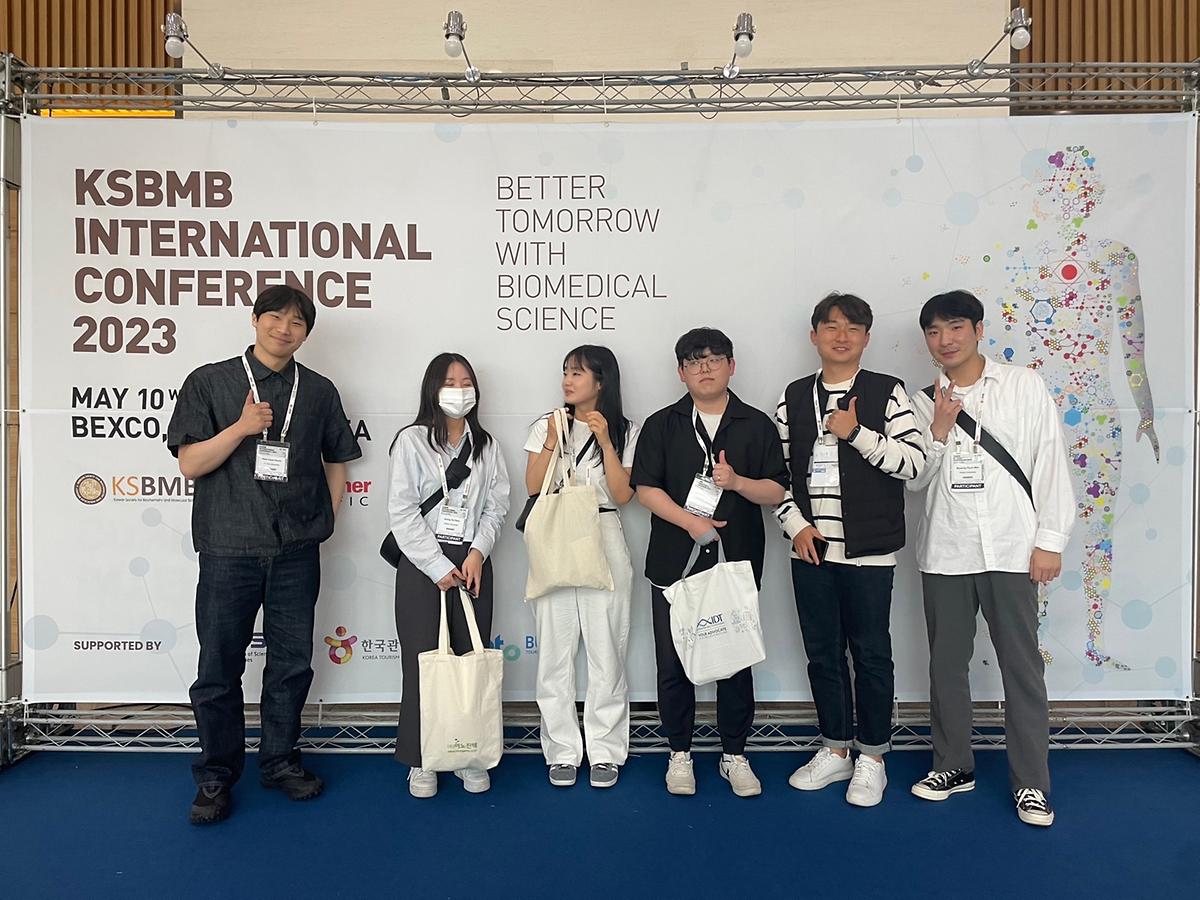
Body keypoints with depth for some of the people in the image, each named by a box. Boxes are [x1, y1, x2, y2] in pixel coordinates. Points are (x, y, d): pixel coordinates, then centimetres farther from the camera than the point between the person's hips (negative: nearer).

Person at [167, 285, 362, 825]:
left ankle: (279, 761, 27)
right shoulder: (210, 382, 3)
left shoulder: (318, 391, 9)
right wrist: (243, 427, -15)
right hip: (229, 549, -2)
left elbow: (336, 460, 18)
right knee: (219, 668, 5)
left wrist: (325, 518, 9)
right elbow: (190, 464, -2)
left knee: (292, 663, 10)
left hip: (296, 550, 2)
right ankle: (216, 775, 21)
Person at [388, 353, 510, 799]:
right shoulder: (412, 440, -2)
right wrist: (439, 567, -12)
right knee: (422, 662, 2)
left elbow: (496, 505, 7)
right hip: (422, 564, -3)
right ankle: (421, 761, 16)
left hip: (472, 564, 3)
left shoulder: (485, 445, 10)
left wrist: (478, 552, -9)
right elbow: (402, 511, -8)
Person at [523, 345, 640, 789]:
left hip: (603, 543, -1)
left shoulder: (625, 431, 5)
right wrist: (552, 442, -11)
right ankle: (562, 751, 17)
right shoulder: (546, 426, 8)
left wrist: (606, 441, -11)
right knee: (555, 653, 4)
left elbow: (622, 494, -4)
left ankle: (605, 752, 17)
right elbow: (533, 487, 0)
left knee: (606, 650, 3)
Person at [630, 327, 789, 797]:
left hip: (737, 563, 0)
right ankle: (680, 754, 24)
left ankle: (734, 755, 25)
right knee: (673, 663, 7)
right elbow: (645, 488, -3)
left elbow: (777, 491, 3)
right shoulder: (662, 425, 4)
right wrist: (690, 521, -16)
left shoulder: (757, 425, 5)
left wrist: (738, 482, -16)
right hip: (674, 563, 0)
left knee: (736, 661, 8)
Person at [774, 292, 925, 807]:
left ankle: (871, 758, 23)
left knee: (871, 653, 6)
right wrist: (796, 525, -4)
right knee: (822, 652, 12)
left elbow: (913, 461, -9)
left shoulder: (887, 392, -1)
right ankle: (836, 750, 29)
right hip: (810, 549, 3)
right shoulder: (794, 397, 8)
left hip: (869, 551, -3)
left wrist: (856, 433, -17)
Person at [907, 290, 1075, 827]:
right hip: (945, 554, 3)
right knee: (946, 665, 10)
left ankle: (1031, 783, 16)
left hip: (1010, 550, -2)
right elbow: (916, 480, 5)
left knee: (1022, 667, 3)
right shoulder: (923, 404, 8)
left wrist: (1050, 540, -5)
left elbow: (1051, 463, 0)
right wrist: (938, 432, -11)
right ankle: (954, 766, 26)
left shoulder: (1023, 386, 2)